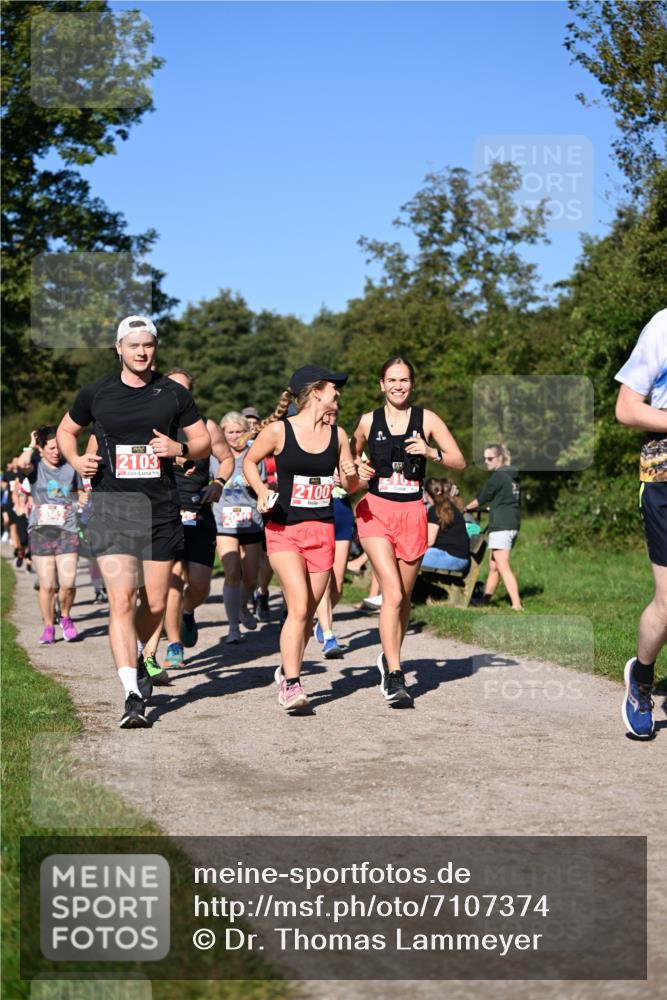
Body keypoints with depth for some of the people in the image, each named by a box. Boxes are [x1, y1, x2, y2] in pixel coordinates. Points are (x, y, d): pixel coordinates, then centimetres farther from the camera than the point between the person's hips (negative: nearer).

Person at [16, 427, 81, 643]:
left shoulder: (70, 467, 8)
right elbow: (22, 464, -22)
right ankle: (48, 627, 14)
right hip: (41, 530, -1)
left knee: (68, 583, -9)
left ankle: (65, 617, 18)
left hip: (67, 530, 1)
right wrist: (31, 445, -7)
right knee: (47, 585, -2)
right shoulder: (36, 466, 2)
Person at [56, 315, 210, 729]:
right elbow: (66, 430, 20)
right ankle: (133, 695, -14)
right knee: (121, 598, -14)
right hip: (112, 506, -2)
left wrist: (180, 448, -11)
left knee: (156, 603, 9)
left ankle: (138, 656, 41)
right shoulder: (96, 394, 4)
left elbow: (204, 442, 10)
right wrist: (75, 459, -1)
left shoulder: (174, 393, 5)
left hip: (162, 507, 2)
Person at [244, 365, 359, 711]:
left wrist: (351, 476, -7)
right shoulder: (279, 430, -6)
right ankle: (291, 684, -12)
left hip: (322, 531, 4)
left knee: (308, 611, 6)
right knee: (299, 607, -17)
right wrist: (262, 492, -7)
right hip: (284, 530, -4)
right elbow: (249, 461, 9)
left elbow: (351, 486, 16)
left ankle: (288, 671, 27)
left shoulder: (337, 435, 7)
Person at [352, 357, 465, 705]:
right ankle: (394, 676, -16)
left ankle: (389, 659, 34)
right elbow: (351, 455, 22)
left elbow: (459, 461, 3)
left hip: (412, 513, 2)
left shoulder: (426, 419, 4)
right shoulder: (368, 421, 5)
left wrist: (431, 453, -14)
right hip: (376, 511, -2)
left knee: (404, 596, 11)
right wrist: (357, 468, -1)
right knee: (393, 593, -16)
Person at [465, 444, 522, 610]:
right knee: (493, 567, 15)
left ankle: (517, 604, -21)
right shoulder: (513, 477, 16)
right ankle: (485, 600, 22)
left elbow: (481, 499, -3)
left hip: (500, 526, -9)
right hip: (514, 525, 9)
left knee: (503, 567, -13)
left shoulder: (498, 476, -9)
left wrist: (465, 508, 13)